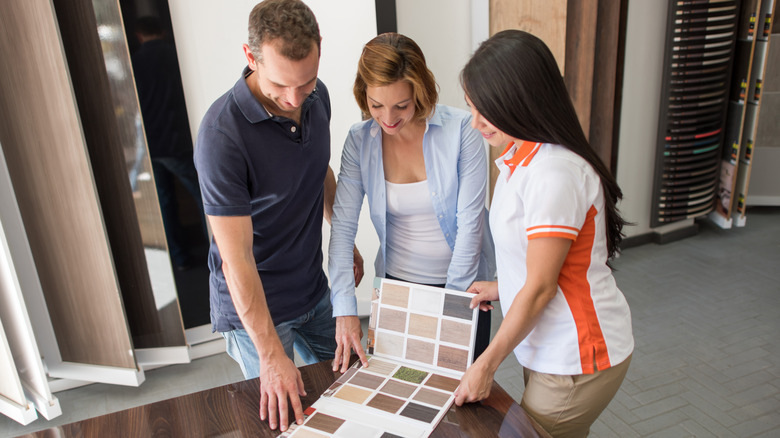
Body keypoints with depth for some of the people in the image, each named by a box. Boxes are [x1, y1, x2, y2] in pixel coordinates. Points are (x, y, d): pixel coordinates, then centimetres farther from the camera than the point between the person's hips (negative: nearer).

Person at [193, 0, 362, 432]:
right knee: (281, 415, 11)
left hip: (314, 287, 7)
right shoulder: (221, 133, -29)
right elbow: (236, 258, -28)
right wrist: (271, 355, -26)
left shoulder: (316, 96, -7)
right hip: (254, 302, -6)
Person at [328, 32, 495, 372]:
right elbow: (342, 226, -12)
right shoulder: (360, 140, -10)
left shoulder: (460, 129, -18)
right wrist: (345, 311, -19)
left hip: (462, 281, -1)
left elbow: (470, 223, -16)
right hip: (397, 280, 2)